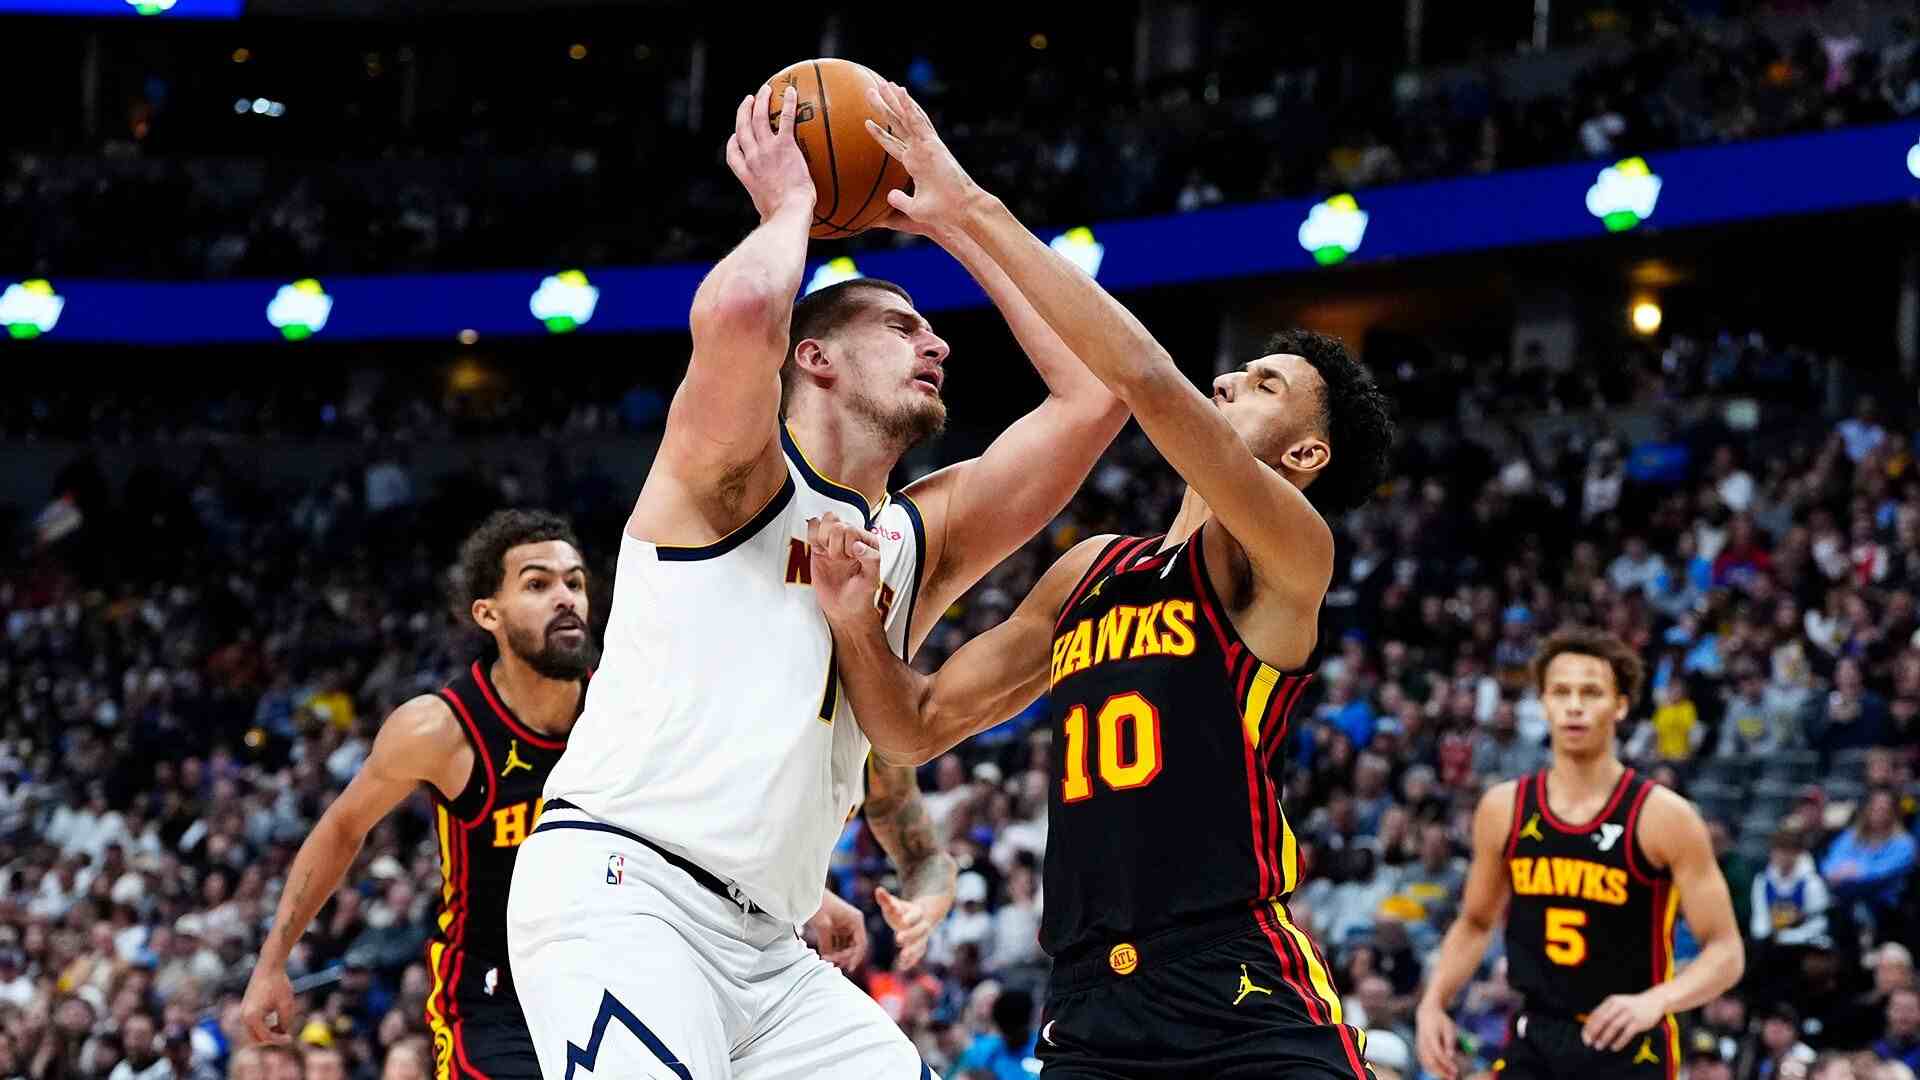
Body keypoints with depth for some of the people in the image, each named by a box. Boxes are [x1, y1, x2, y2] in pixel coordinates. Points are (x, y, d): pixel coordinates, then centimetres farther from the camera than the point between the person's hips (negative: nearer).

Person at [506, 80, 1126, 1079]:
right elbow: (738, 312, -22)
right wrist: (790, 203, 0)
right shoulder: (736, 472, 2)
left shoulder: (922, 541, 21)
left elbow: (1097, 387, 16)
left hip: (766, 954, 8)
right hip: (620, 896, -8)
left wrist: (956, 217, 19)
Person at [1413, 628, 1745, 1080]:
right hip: (1533, 1042, 4)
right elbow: (1475, 923, 19)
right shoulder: (1504, 809, 2)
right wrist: (1433, 1003, 4)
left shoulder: (1662, 817, -10)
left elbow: (1725, 952, -10)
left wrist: (1655, 1001, -28)